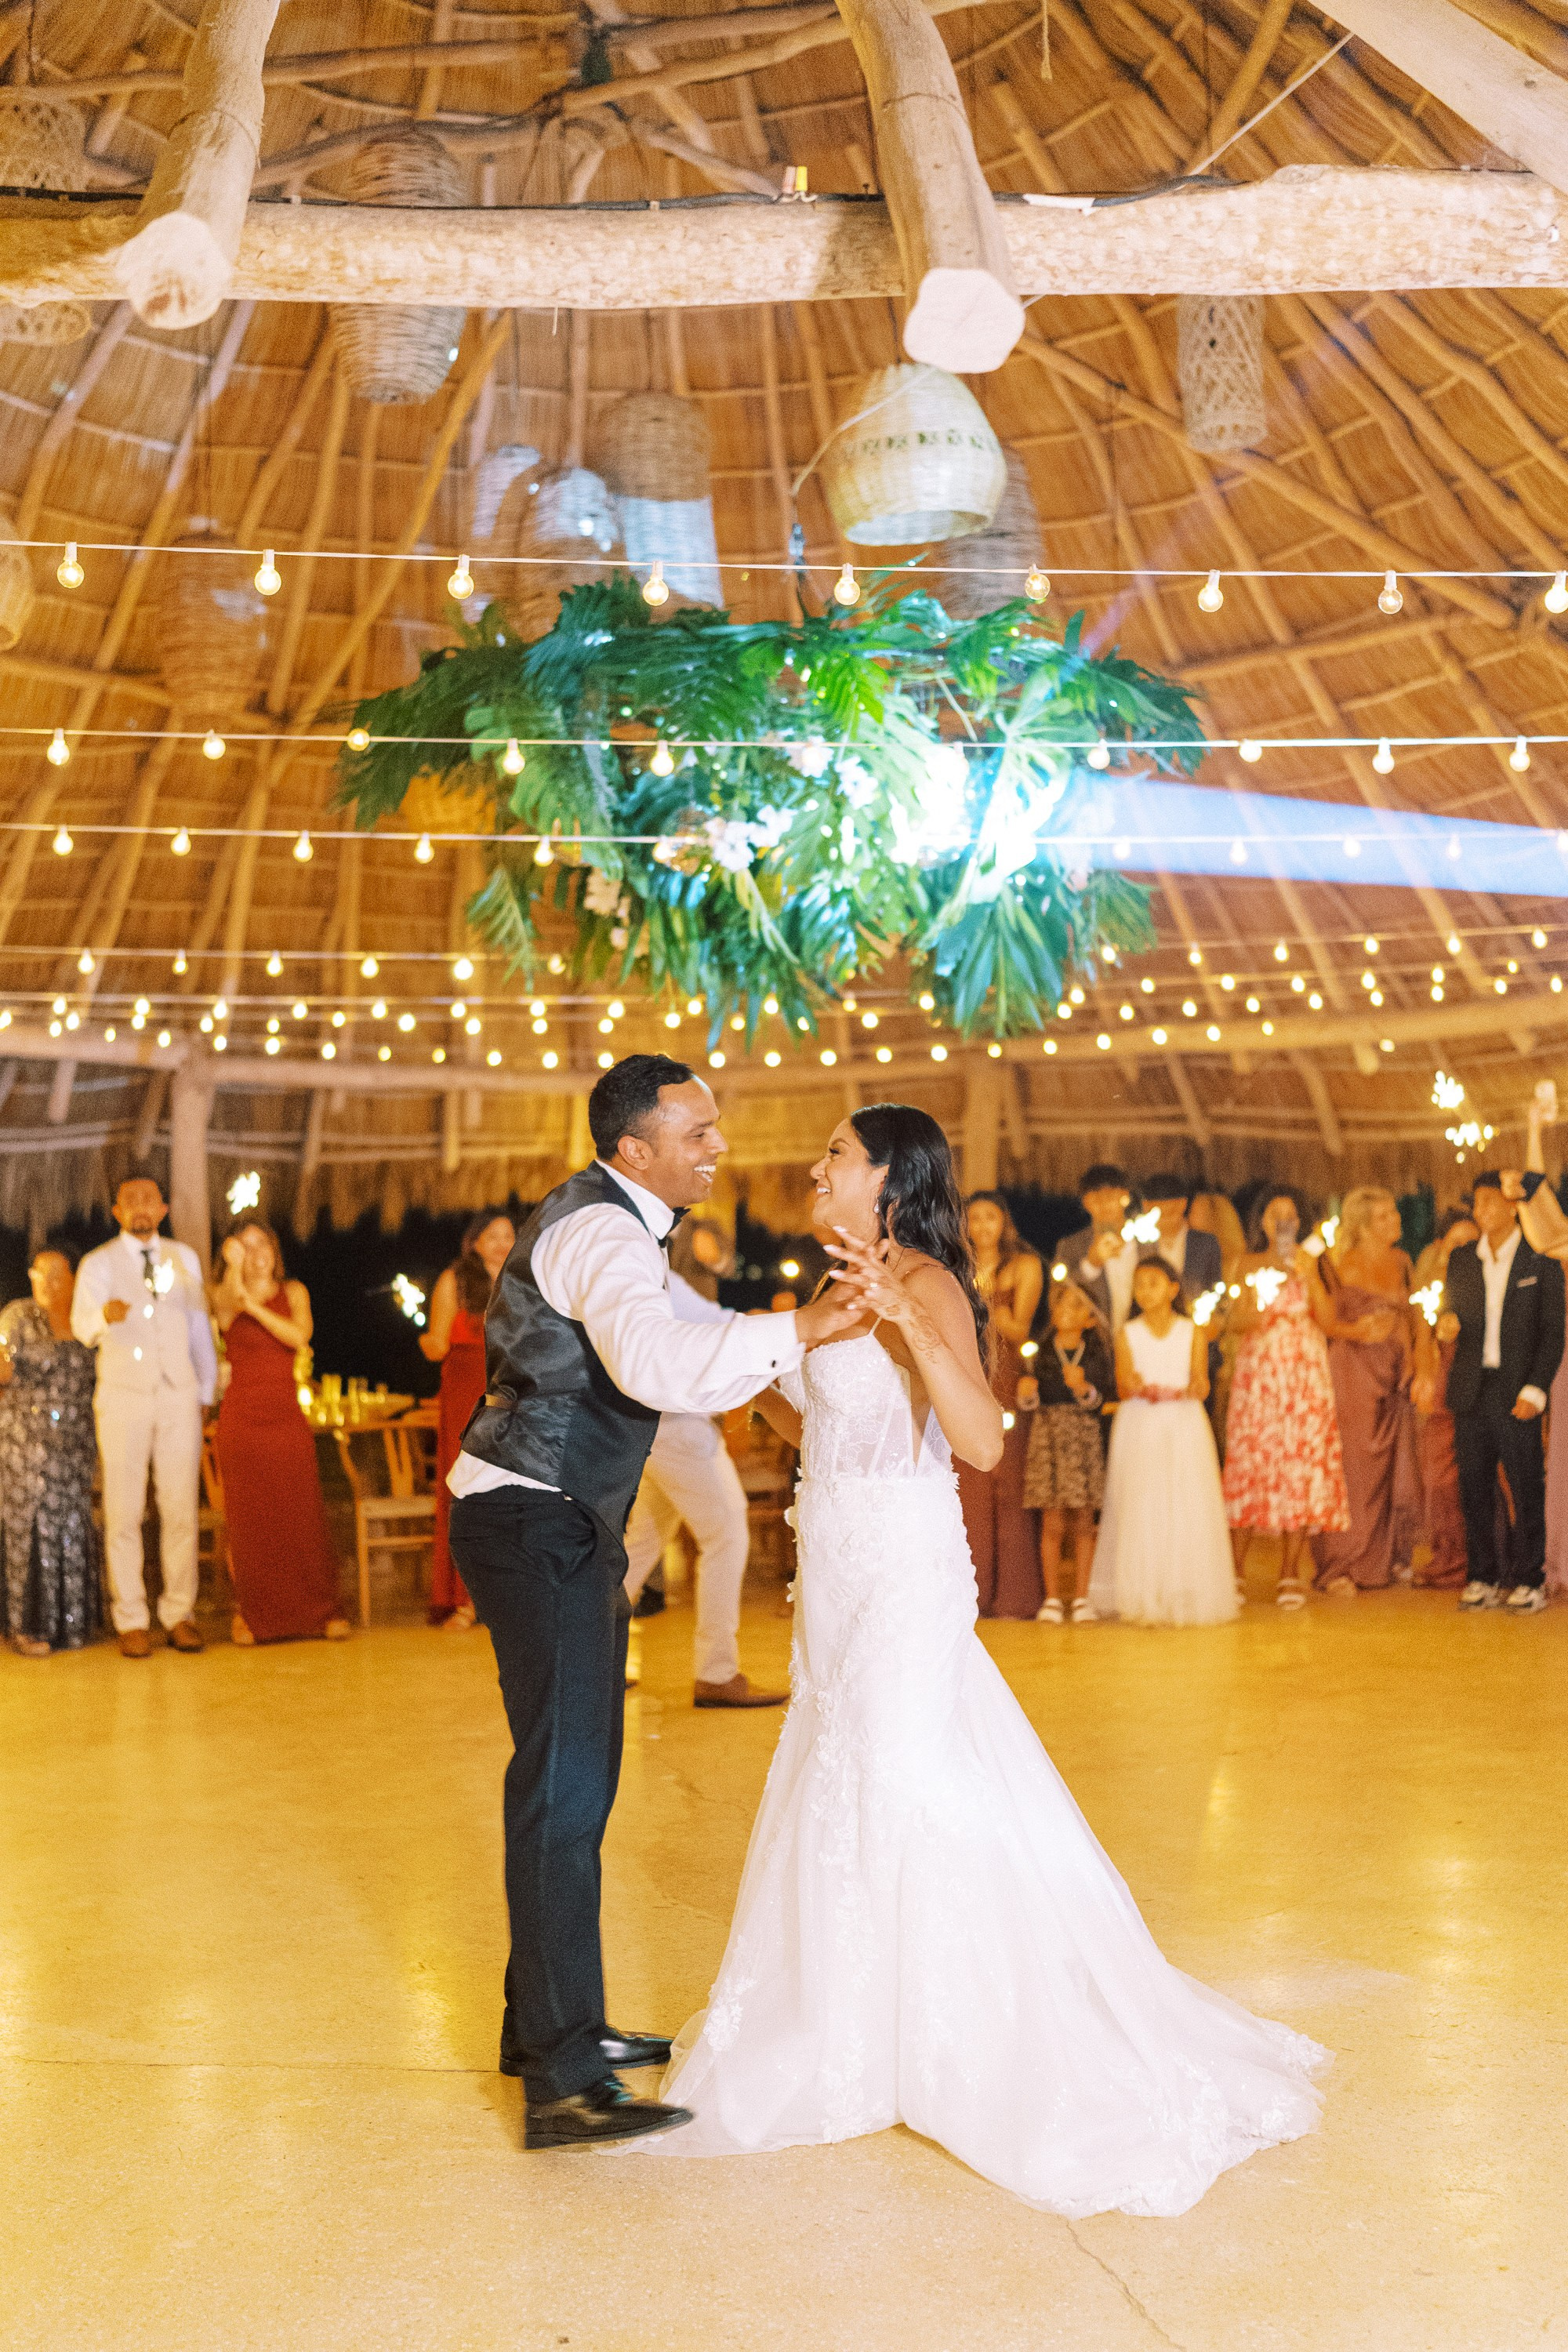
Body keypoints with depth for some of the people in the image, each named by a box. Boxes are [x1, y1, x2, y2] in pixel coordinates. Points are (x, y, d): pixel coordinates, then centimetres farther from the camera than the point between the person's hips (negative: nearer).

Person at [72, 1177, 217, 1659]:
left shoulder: (184, 1258, 11)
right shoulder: (98, 1264, 0)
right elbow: (82, 1326, -17)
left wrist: (207, 1396, 12)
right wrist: (104, 1316, -40)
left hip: (179, 1398, 2)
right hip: (122, 1399, -2)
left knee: (181, 1510, 2)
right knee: (123, 1513, -2)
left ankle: (179, 1615, 10)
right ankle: (131, 1622, 5)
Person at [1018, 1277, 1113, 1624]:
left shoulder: (1097, 1352, 3)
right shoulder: (1042, 1352, 4)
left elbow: (1103, 1398, -3)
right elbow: (1035, 1403, 5)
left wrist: (1084, 1388, -21)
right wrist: (1027, 1393, -16)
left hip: (1086, 1439, 0)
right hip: (1048, 1437, 0)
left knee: (1083, 1523, 4)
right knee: (1052, 1523, -1)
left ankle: (1081, 1598, 13)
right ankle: (1052, 1598, 7)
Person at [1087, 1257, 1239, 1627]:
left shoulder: (1193, 1333, 6)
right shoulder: (1127, 1334, 6)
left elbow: (1202, 1382, -1)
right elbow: (1122, 1385, -1)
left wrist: (1196, 1388, -24)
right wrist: (1132, 1387, -24)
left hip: (1185, 1426, 0)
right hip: (1139, 1428, 0)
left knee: (1189, 1509, -5)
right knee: (1141, 1512, -5)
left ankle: (1188, 1596, 2)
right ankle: (1143, 1599, -2)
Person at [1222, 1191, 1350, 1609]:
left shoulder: (1310, 1264, 11)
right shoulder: (1250, 1266, 10)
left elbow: (1328, 1319, 0)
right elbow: (1236, 1322, 4)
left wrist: (1310, 1275, -9)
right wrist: (1257, 1314, -16)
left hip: (1305, 1372, 1)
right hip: (1258, 1373, -1)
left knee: (1303, 1465, -5)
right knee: (1249, 1462, -6)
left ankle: (1290, 1576, -1)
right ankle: (1237, 1571, 2)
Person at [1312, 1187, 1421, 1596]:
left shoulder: (1400, 1261, 10)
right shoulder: (1341, 1263, -8)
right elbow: (1325, 1319, -7)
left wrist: (1409, 1355, 5)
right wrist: (1356, 1331, -24)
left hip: (1393, 1375, 6)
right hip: (1353, 1374, -6)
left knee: (1395, 1466, 6)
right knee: (1352, 1468, -5)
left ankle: (1390, 1556, 19)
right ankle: (1340, 1567, 0)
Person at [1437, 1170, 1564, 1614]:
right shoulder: (1461, 1259, 13)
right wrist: (1445, 1325, -6)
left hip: (1516, 1392, -4)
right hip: (1470, 1391, 4)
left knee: (1526, 1489, -2)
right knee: (1474, 1488, 5)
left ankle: (1528, 1579, 6)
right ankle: (1484, 1577, 13)